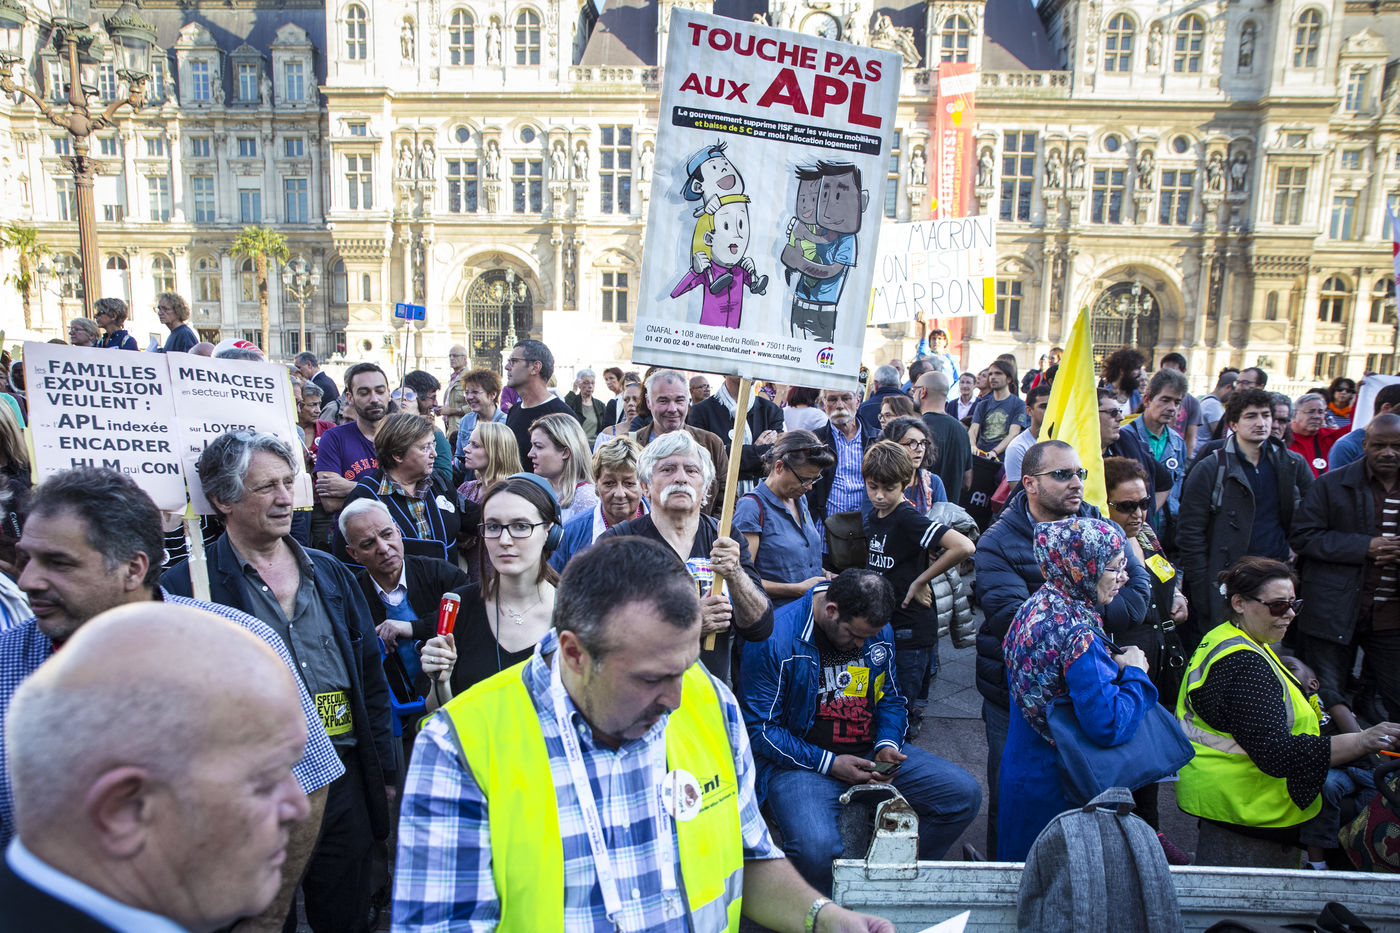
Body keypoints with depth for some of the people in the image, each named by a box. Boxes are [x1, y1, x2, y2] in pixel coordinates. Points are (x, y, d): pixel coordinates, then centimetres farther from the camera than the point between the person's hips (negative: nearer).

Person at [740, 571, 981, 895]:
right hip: (803, 761, -6)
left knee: (965, 795, -7)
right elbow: (759, 729, -13)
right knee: (817, 848, -34)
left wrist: (887, 744, -4)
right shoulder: (774, 639, -16)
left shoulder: (880, 631, 4)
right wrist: (828, 764, -17)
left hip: (871, 752, 6)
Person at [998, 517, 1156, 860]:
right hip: (1054, 781, -8)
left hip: (1024, 765, 9)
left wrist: (1112, 666, 3)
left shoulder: (1037, 605, 0)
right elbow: (1108, 726, -27)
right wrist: (1134, 672, -14)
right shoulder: (1077, 634, -29)